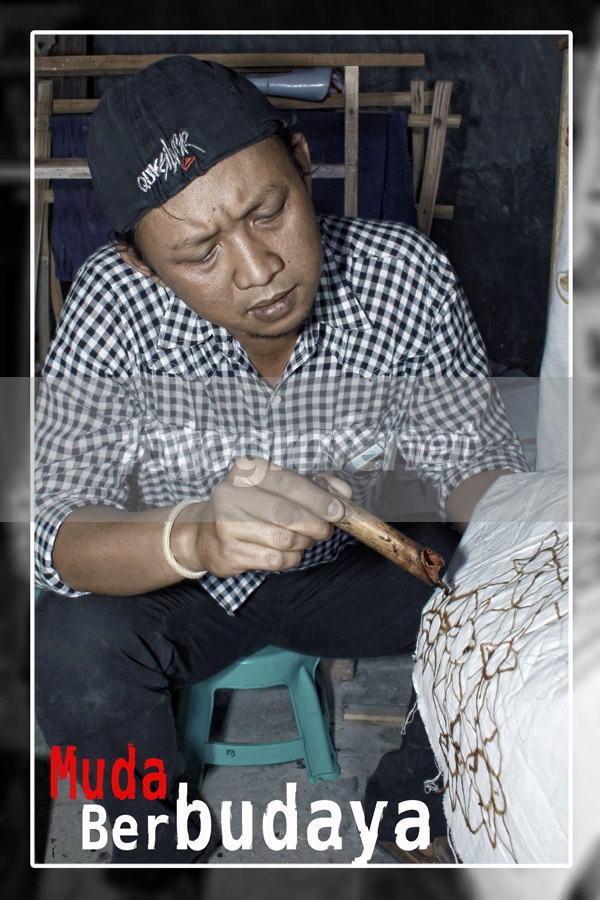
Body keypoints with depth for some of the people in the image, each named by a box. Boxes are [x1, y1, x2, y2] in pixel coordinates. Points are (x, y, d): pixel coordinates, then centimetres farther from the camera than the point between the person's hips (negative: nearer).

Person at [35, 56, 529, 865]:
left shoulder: (405, 276, -21)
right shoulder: (116, 301, -25)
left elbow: (474, 458, -12)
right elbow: (54, 532, -29)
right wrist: (193, 538, -51)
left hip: (338, 569, 2)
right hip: (169, 584, -1)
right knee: (75, 647, -31)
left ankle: (420, 809, 14)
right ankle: (165, 855, 4)